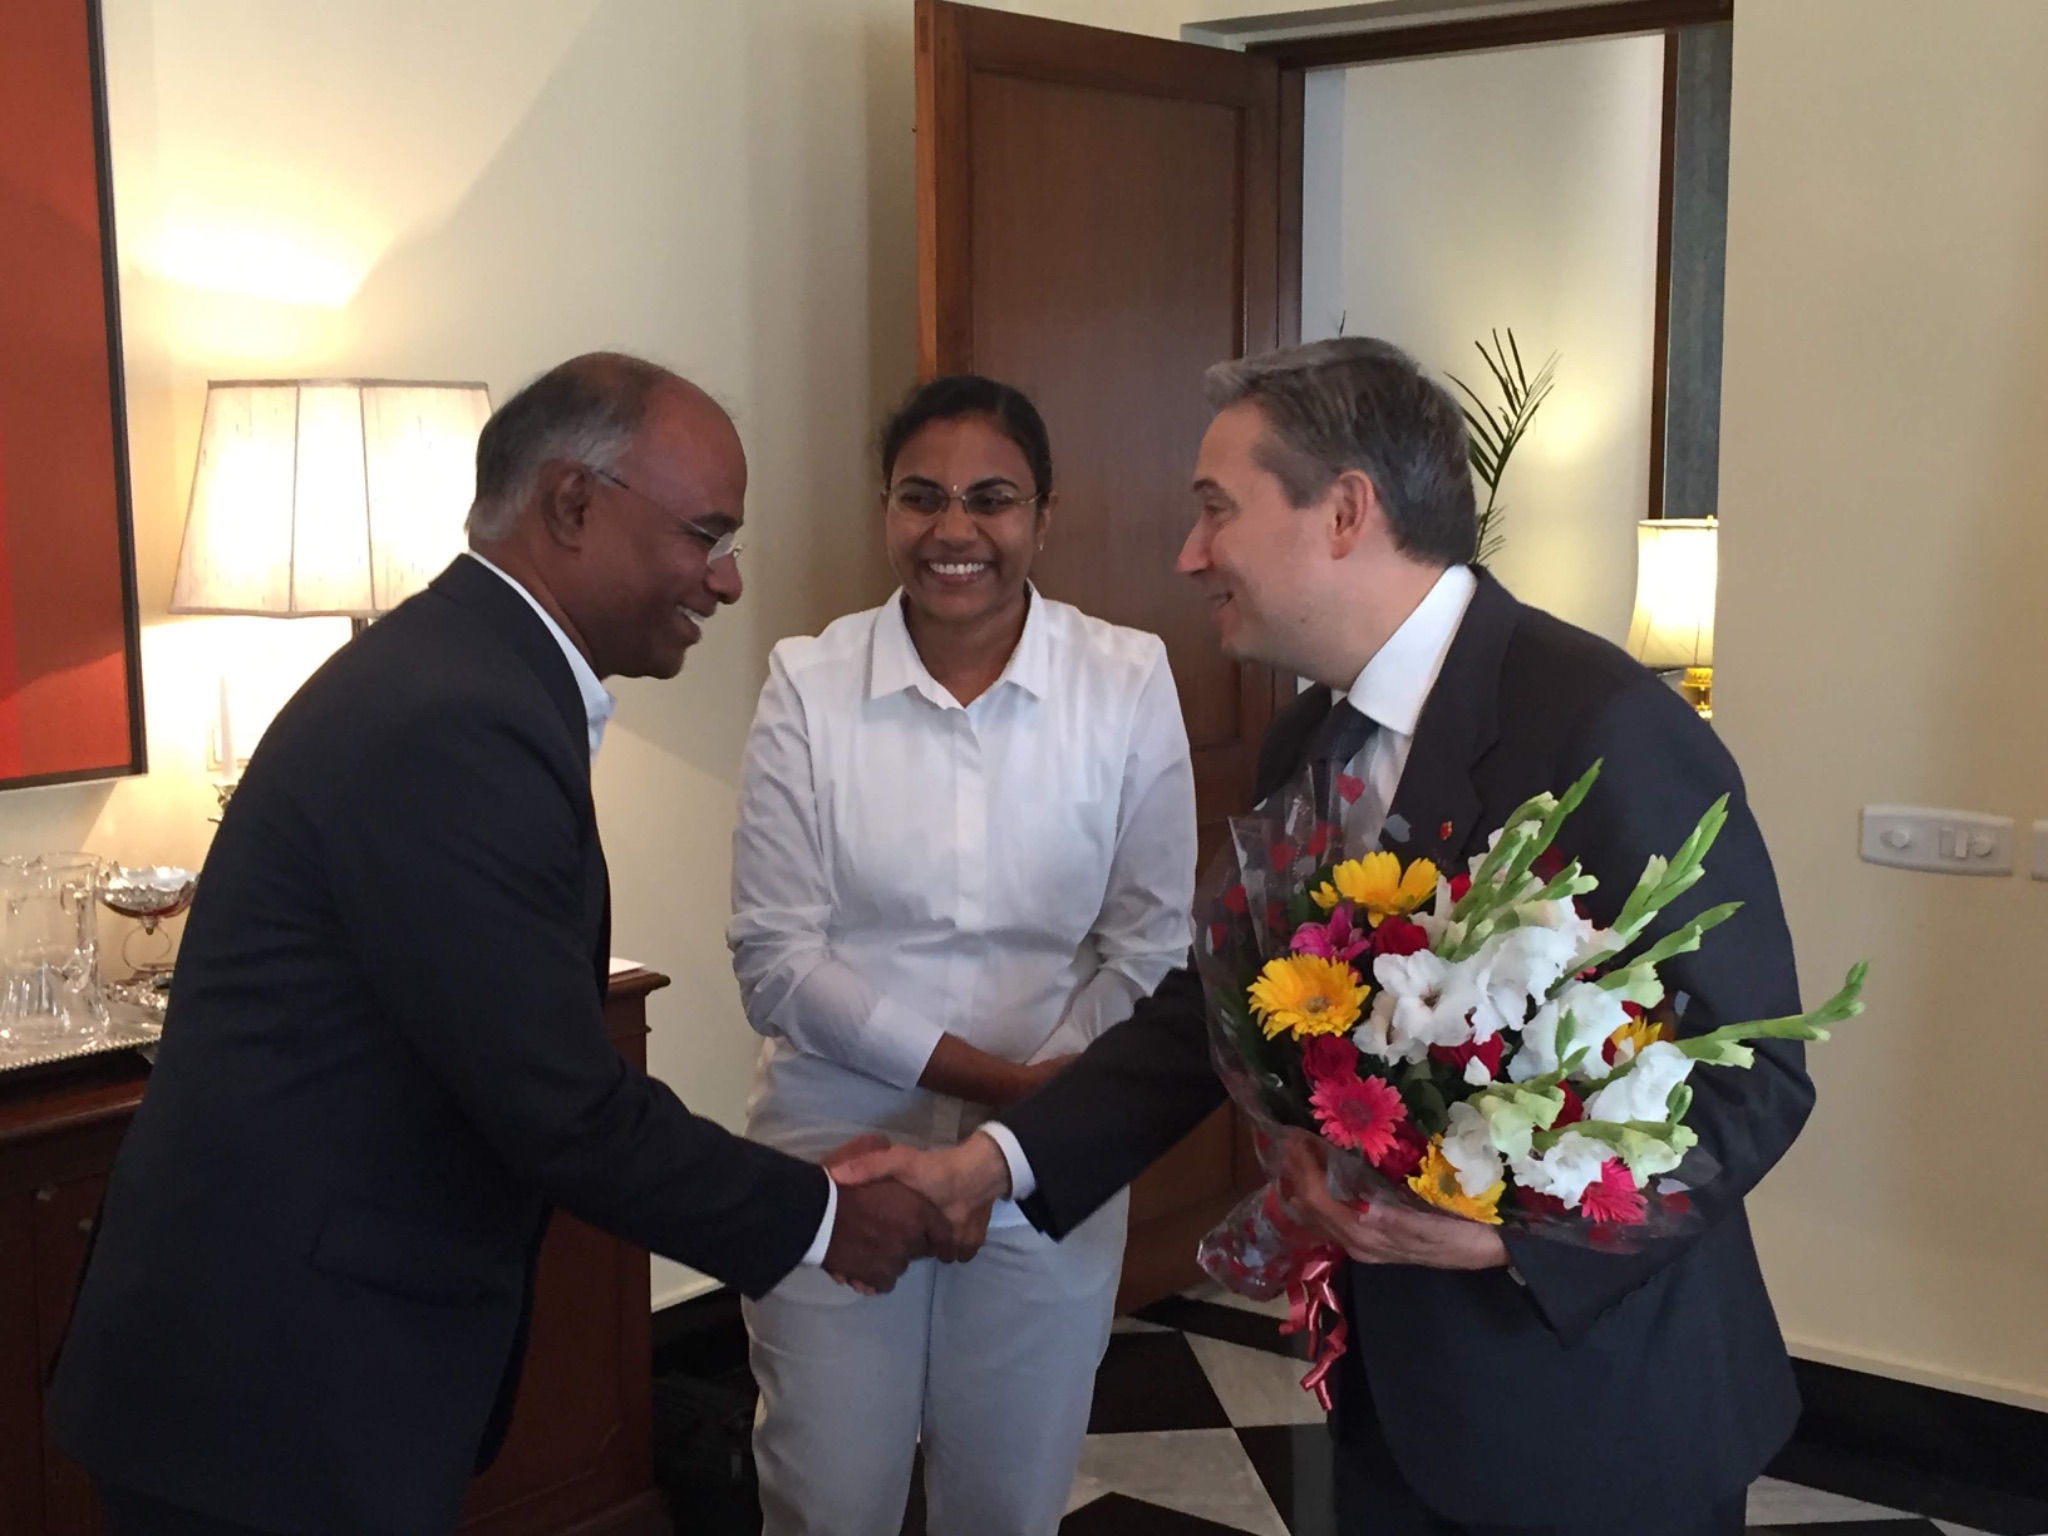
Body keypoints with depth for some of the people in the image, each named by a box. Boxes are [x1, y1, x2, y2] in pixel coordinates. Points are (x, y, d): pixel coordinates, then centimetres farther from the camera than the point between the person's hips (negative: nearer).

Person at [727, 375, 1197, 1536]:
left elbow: (1151, 939, -1)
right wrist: (998, 1076, -15)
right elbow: (776, 956, -8)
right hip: (836, 1160, 0)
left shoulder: (1128, 679, -4)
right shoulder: (810, 685, -6)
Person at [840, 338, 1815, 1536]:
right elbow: (1216, 1006, 7)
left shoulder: (1609, 726, -21)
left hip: (1595, 1407, -6)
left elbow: (1753, 1073, -20)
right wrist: (993, 1161, -3)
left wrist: (1510, 1233, -30)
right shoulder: (1308, 743, 4)